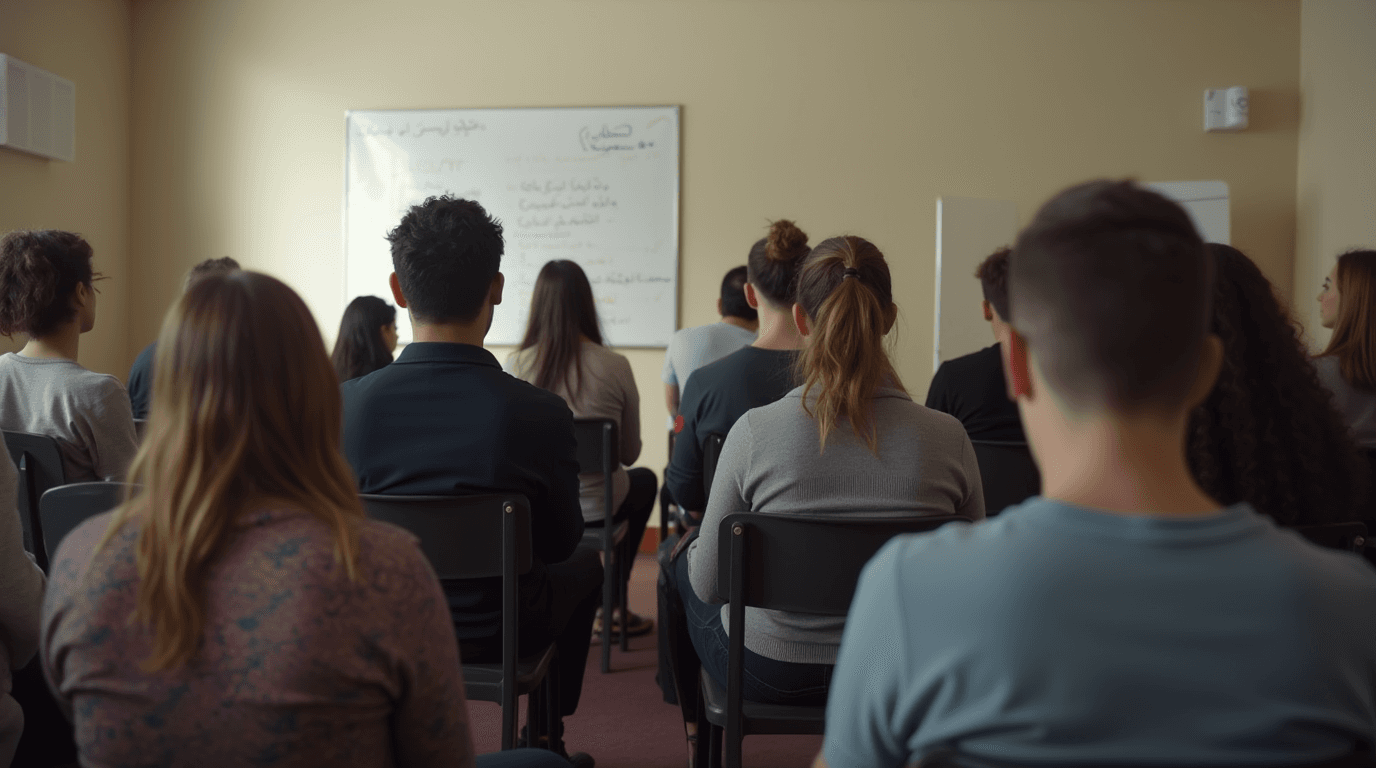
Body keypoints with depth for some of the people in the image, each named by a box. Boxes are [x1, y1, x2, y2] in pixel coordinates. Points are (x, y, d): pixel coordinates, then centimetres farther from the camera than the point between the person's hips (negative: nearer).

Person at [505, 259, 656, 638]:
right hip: (595, 509, -2)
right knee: (644, 480, 33)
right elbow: (629, 453, -4)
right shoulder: (615, 366, -16)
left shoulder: (515, 365, -11)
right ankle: (611, 607, 38)